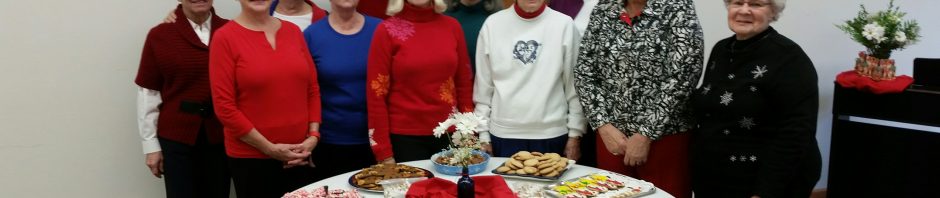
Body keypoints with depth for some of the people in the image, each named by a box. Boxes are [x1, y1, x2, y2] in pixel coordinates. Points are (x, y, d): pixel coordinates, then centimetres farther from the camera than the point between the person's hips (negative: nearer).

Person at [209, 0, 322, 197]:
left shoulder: (293, 31, 7)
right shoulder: (225, 37, -6)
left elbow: (312, 89, 10)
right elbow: (224, 107, -10)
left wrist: (313, 136, -1)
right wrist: (269, 148, -11)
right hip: (251, 158, -4)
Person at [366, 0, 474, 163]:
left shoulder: (452, 26, 3)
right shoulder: (387, 30, -7)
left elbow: (464, 84, 9)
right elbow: (376, 94, -6)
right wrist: (384, 153, -8)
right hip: (404, 137, -3)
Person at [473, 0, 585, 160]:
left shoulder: (564, 24, -4)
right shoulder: (493, 24, 1)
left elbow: (574, 84, -1)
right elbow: (483, 84, 5)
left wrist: (575, 134, -1)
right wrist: (483, 136, 5)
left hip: (551, 134, -1)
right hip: (503, 133, 1)